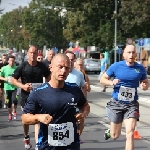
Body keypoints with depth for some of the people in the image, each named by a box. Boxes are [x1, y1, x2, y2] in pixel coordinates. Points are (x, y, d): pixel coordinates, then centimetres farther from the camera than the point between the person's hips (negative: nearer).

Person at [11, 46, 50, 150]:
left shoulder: (42, 66, -1)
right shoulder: (22, 66, -7)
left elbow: (48, 77, 15)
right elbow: (13, 80, -3)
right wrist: (22, 86, -20)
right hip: (26, 96, 0)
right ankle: (26, 137, 34)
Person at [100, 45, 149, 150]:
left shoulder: (140, 68, -2)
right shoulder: (116, 66, -6)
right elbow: (102, 79, 1)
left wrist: (145, 86, -13)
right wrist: (111, 82, -19)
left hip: (132, 105, 0)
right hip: (116, 103, 0)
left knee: (130, 134, -15)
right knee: (115, 136, 12)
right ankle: (109, 132, 50)